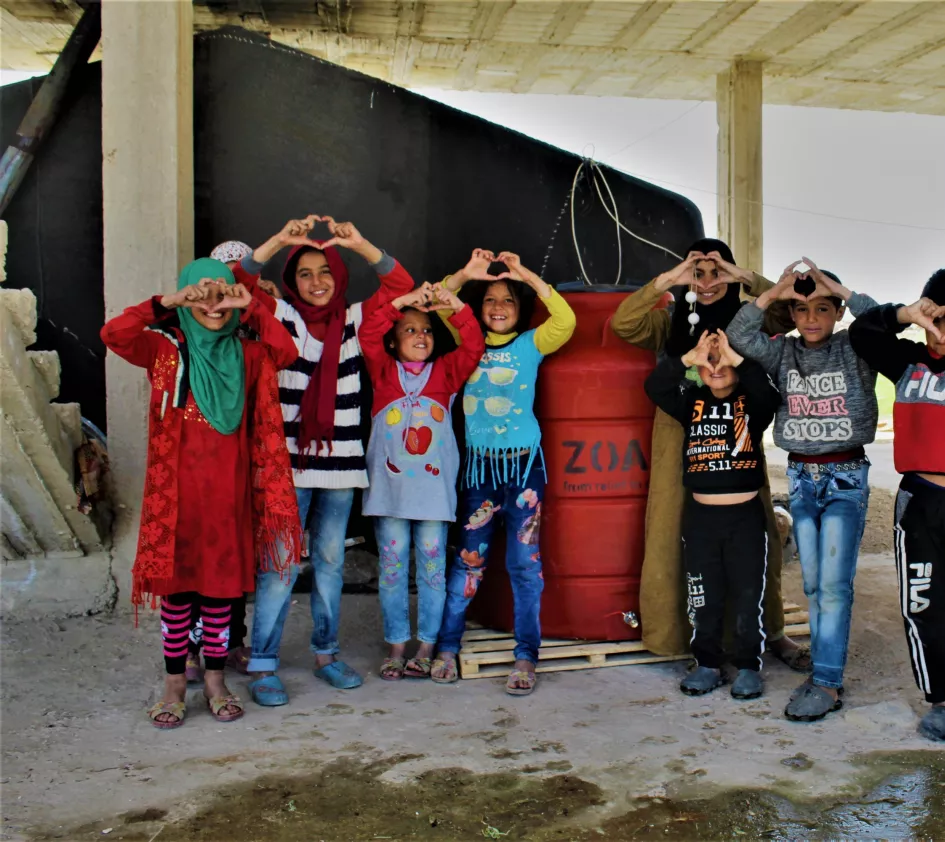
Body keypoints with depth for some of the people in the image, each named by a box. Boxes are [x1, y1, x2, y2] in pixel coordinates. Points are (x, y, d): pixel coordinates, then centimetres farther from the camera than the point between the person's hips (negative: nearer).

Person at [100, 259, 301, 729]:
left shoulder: (244, 355, 8)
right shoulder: (164, 348, 3)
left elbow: (286, 352, -10)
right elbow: (113, 335, -14)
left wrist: (253, 309, -13)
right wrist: (166, 303, -19)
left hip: (229, 490, 2)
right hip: (177, 488, -1)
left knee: (223, 583, 8)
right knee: (177, 583, 6)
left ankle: (215, 680, 22)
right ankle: (174, 683, 19)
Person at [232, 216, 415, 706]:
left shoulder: (353, 321, 8)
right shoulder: (281, 317, 1)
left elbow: (400, 285, -1)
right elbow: (240, 280, -12)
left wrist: (358, 243, -13)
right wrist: (280, 240, -23)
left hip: (340, 462, 3)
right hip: (289, 462, -3)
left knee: (331, 560, 13)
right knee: (280, 564, -3)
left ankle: (325, 653, 26)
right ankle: (263, 665, 6)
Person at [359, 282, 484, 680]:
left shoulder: (445, 371, 10)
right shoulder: (383, 371, 7)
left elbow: (473, 347, -4)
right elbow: (367, 335, -7)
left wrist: (457, 306, -16)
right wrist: (401, 302, -15)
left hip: (434, 487, 0)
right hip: (389, 485, 0)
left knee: (432, 565, 4)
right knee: (392, 565, 5)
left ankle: (427, 646, 14)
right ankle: (396, 644, 16)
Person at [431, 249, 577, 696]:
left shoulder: (530, 344, 2)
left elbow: (565, 320, -14)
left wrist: (526, 275, -17)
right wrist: (464, 275, -12)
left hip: (524, 462, -2)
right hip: (478, 463, 2)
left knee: (524, 562, 1)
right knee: (468, 558, 8)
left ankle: (526, 658, 9)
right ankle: (446, 648, 20)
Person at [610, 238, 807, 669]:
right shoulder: (669, 321, 5)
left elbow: (790, 312, -9)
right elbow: (622, 323, -11)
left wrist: (745, 278, -16)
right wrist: (667, 279, -17)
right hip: (680, 444, 0)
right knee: (676, 539, 3)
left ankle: (769, 631, 19)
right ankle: (676, 632, 17)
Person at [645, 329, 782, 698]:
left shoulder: (752, 404, 0)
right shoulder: (692, 402, 6)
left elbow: (770, 393, -22)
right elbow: (654, 387, -9)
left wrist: (737, 358, -25)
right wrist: (689, 357, -19)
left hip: (746, 515, -2)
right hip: (700, 515, 2)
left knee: (748, 596, 4)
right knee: (704, 598, 10)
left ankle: (748, 667, 18)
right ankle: (707, 664, 23)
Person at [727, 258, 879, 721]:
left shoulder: (855, 350, -3)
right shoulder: (783, 353, 4)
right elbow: (739, 337, -9)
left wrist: (841, 290, -20)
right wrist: (771, 293, -17)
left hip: (846, 477, -4)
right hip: (800, 477, 4)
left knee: (834, 583, -6)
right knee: (813, 583, 9)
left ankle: (827, 683, -1)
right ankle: (825, 672, 18)